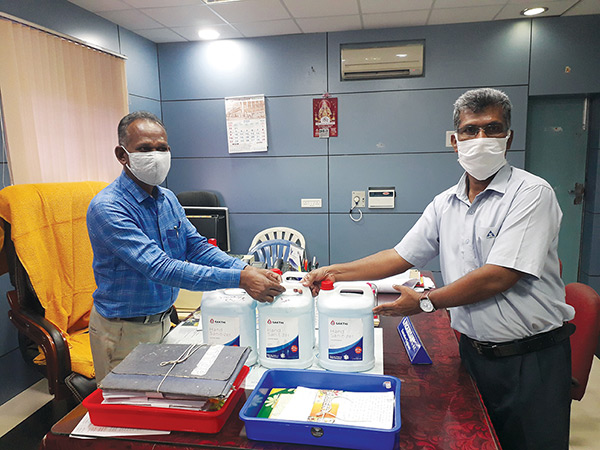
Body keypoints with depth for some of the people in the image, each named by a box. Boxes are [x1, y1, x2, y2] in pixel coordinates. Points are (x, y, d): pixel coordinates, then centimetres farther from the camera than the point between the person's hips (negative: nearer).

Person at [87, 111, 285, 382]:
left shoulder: (167, 199, 3)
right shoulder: (107, 208, -23)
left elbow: (196, 246, 0)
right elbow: (159, 267, -33)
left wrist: (246, 269, -18)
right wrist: (239, 280, -38)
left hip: (162, 320, 7)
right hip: (124, 331, -6)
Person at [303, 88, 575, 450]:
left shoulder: (531, 193, -14)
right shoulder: (445, 205, 4)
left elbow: (500, 275, -22)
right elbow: (401, 256, 6)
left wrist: (427, 302, -14)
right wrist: (335, 273, -1)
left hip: (532, 358, -4)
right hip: (474, 350, 5)